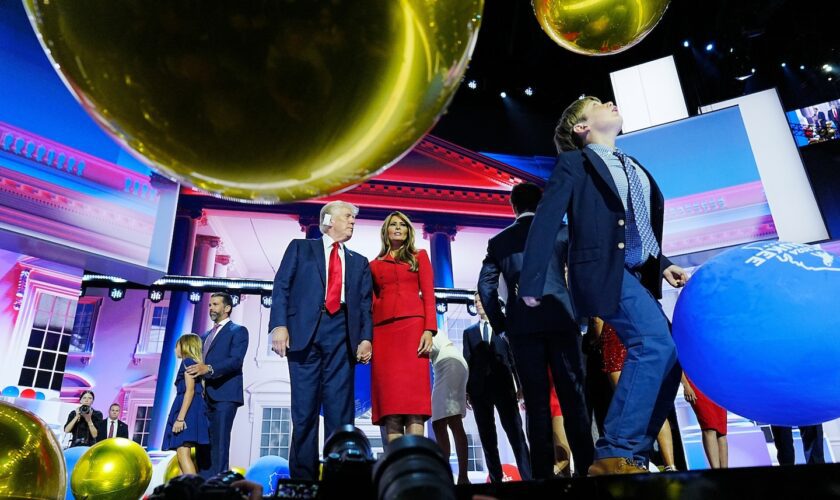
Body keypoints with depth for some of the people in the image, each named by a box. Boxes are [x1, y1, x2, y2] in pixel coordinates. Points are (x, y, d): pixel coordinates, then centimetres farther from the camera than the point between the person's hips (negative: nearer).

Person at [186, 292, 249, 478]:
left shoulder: (238, 331, 3)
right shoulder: (206, 335, 26)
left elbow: (236, 360, -12)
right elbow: (202, 362, 23)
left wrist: (208, 369, -25)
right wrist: (196, 370, 0)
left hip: (224, 395, -7)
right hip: (205, 396, 7)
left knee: (219, 443, -10)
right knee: (203, 443, 5)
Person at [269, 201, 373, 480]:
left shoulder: (359, 263, 23)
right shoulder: (300, 248, 16)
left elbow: (365, 305, 13)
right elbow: (281, 287, 5)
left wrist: (366, 338, -3)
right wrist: (279, 325, -10)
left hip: (342, 333, 2)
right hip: (305, 330, -2)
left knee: (340, 409, -1)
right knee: (304, 409, 0)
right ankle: (302, 478, 9)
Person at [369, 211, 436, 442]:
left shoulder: (419, 256, 17)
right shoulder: (374, 265, 22)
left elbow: (428, 294, 6)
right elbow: (370, 302, 16)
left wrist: (429, 329, -8)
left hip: (412, 325, -2)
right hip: (383, 330, 2)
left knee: (413, 395, -11)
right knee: (389, 396, -5)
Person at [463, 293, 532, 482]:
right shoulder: (469, 332, 17)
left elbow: (514, 357, 7)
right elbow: (467, 361, 10)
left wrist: (520, 386, -1)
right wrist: (467, 390, 2)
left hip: (503, 386, -2)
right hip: (479, 387, 2)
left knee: (515, 432, -4)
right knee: (487, 437, 4)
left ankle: (527, 476, -2)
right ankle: (496, 479, 9)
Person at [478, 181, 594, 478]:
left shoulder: (499, 241, 11)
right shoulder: (560, 232, 9)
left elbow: (486, 286, 5)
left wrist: (501, 325, 10)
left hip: (522, 327, 1)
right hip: (561, 320, -1)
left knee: (537, 401, 3)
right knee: (573, 396, 4)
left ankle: (544, 472, 4)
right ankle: (586, 466, 4)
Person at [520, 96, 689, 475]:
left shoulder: (634, 168, 25)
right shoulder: (575, 163, 3)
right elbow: (546, 222, -7)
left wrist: (662, 264, 12)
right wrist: (532, 281, -15)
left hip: (640, 275, 8)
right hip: (605, 271, -8)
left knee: (666, 357, 1)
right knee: (656, 345, -24)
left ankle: (632, 456, 9)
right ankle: (616, 454, -18)